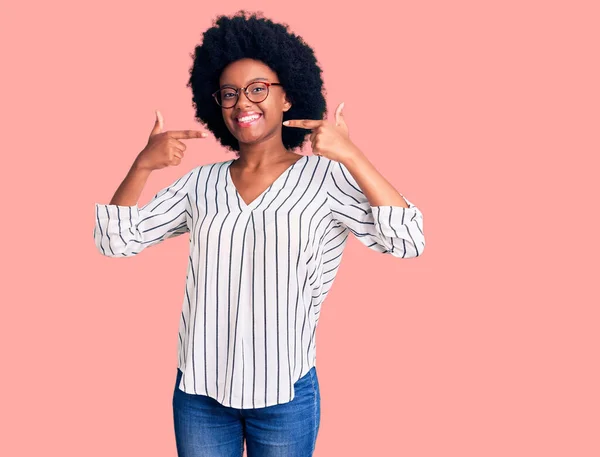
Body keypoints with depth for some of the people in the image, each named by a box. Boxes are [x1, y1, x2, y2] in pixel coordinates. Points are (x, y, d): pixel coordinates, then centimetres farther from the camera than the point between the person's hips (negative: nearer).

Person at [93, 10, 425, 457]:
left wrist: (352, 156, -26)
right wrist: (143, 164, -12)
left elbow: (407, 241, -18)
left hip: (284, 393, -2)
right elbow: (115, 240, 2)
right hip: (198, 389, 3)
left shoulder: (326, 178, -8)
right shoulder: (201, 182, 2)